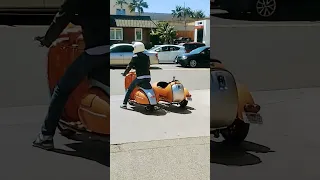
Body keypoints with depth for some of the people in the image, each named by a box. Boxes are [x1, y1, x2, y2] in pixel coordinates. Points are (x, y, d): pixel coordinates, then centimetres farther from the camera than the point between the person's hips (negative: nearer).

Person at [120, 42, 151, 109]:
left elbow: (130, 66, -1)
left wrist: (125, 73, 12)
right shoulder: (147, 57, 12)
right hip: (148, 77, 5)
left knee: (129, 89, 7)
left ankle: (124, 104, 4)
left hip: (140, 77, -5)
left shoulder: (135, 57, -4)